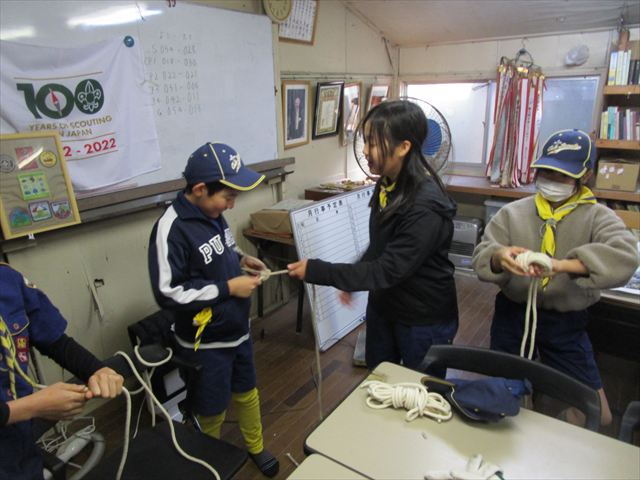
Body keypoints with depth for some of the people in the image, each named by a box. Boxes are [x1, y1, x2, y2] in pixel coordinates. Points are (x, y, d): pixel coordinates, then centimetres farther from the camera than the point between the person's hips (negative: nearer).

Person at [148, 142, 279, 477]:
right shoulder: (171, 229, -25)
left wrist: (240, 258, -1)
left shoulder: (211, 214, -3)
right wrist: (228, 288, -24)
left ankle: (255, 448, 49)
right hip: (205, 343, -7)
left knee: (247, 393, 24)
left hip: (237, 330, 7)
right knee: (212, 411, 16)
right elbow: (167, 293, -26)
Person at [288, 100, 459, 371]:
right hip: (383, 307, 8)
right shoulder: (388, 184, -5)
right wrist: (353, 280, 14)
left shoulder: (426, 207, -31)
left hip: (424, 320, -7)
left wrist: (316, 271, -29)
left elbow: (388, 270, -30)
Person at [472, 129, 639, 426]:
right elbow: (481, 257, -11)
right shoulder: (512, 213, 0)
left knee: (597, 416, 3)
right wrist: (499, 257, -35)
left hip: (566, 323, 0)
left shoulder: (597, 217, -5)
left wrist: (561, 265, -42)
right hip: (512, 315, 1)